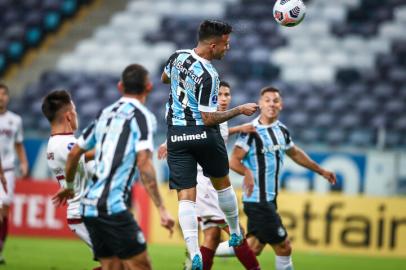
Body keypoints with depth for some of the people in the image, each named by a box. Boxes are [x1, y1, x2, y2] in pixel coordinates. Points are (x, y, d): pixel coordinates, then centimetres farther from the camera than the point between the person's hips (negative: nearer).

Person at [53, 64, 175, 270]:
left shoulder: (106, 114, 16)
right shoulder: (141, 115, -5)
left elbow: (74, 153, 22)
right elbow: (144, 164, -16)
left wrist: (69, 187, 40)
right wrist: (161, 209, -18)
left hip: (89, 205, 8)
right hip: (111, 206, -8)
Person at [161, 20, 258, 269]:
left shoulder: (178, 57, -1)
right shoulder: (208, 75, -21)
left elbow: (164, 78, 22)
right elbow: (209, 118, -19)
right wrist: (240, 110, -9)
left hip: (176, 134, 4)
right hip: (204, 134, -4)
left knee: (186, 196, -3)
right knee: (222, 183, 23)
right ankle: (235, 234, 39)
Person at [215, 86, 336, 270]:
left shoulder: (282, 130, 10)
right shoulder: (251, 131, -14)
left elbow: (295, 153, 27)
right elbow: (234, 161, -17)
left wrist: (321, 171, 32)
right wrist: (248, 172, -37)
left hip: (269, 200, 8)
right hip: (258, 199, -8)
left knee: (253, 247, 11)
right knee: (283, 247, -4)